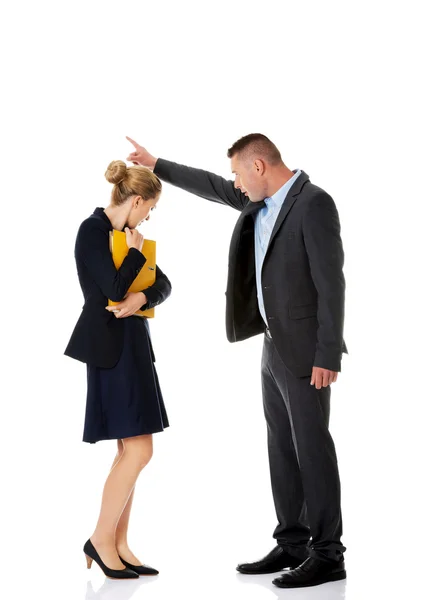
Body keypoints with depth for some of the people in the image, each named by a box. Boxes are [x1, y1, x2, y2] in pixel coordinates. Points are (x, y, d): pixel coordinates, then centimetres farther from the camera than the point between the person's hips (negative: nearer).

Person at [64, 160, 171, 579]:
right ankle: (100, 539, 1)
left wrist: (142, 298, -12)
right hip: (110, 346, -9)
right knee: (139, 449, -10)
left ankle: (118, 545, 12)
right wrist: (136, 251, -5)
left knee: (130, 450, 8)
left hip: (133, 343, 9)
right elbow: (114, 287, -21)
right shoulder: (93, 230, -11)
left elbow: (163, 284, 9)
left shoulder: (127, 235, 15)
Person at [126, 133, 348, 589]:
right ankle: (292, 546, 17)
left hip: (306, 350, -9)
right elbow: (213, 188, 25)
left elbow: (330, 282, -21)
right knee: (282, 449, 10)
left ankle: (327, 555, 2)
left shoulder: (314, 202, -18)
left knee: (312, 448, -5)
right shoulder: (264, 201, 9)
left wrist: (328, 356, -22)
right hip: (276, 347, 9)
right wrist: (157, 166, 28)